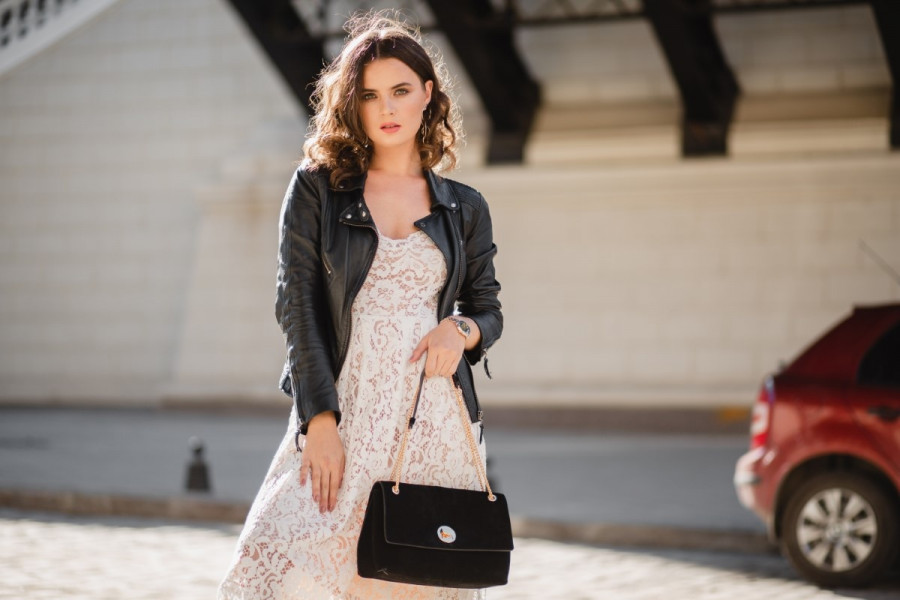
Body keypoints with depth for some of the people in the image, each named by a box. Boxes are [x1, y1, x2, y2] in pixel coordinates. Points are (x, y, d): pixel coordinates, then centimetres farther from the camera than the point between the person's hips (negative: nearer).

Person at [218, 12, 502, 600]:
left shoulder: (465, 208, 12)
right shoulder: (317, 188, 5)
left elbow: (489, 310, 19)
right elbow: (299, 307, -1)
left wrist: (460, 329, -6)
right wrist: (321, 422, -10)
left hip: (435, 419, 2)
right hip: (342, 412, -2)